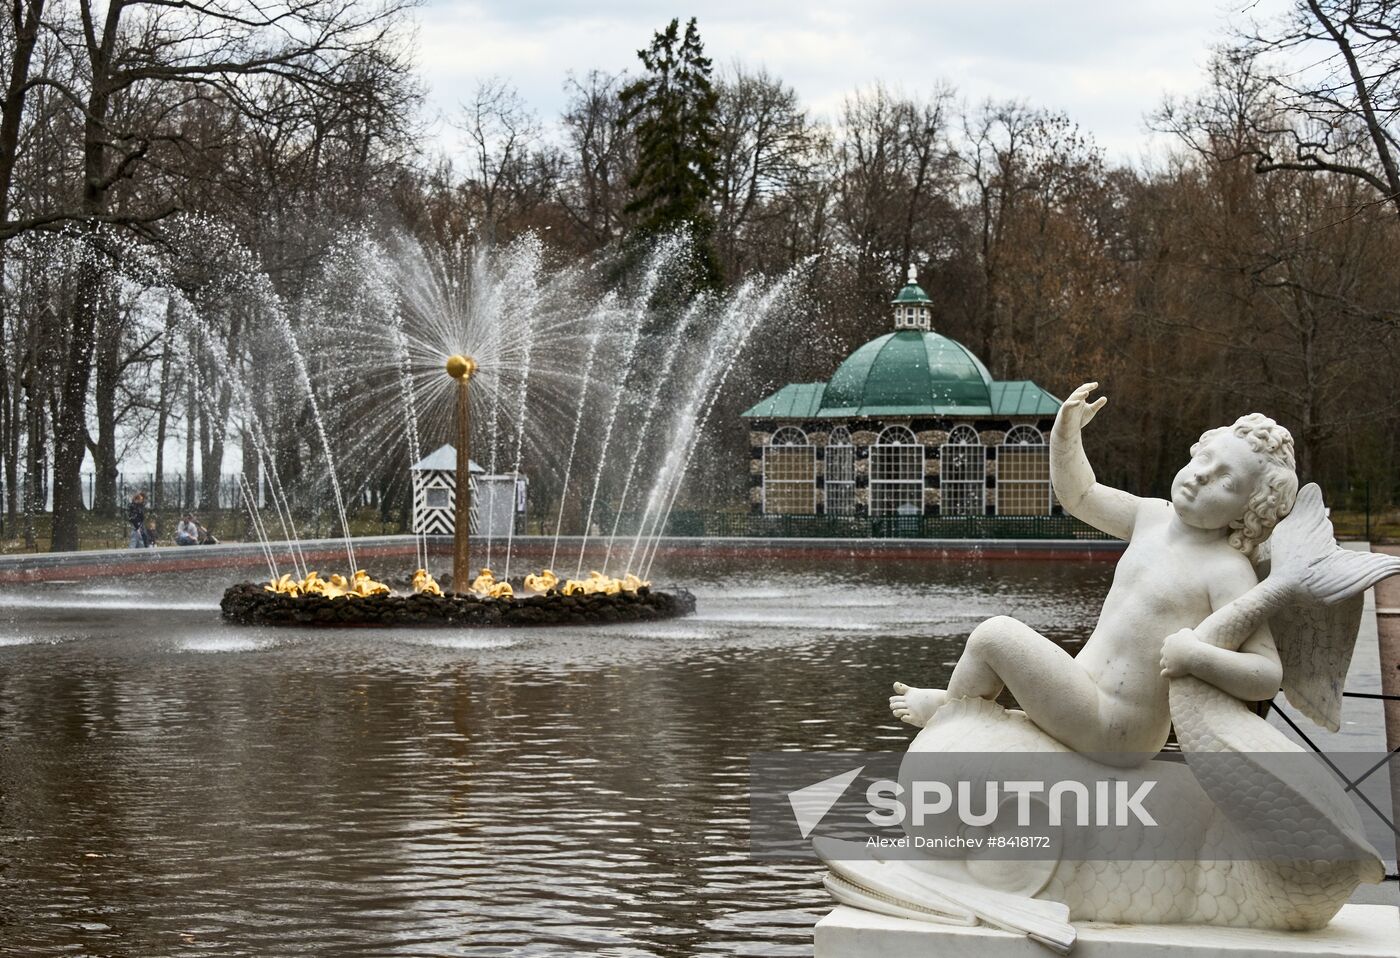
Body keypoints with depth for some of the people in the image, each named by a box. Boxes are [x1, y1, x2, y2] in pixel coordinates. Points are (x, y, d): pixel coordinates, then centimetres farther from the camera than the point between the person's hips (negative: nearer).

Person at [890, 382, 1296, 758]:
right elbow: (1079, 495, 19)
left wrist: (1199, 656, -39)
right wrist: (1067, 430, 2)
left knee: (994, 634, -9)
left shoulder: (1228, 572, -17)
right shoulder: (1154, 518, 7)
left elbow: (1268, 676, -23)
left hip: (1110, 732, -9)